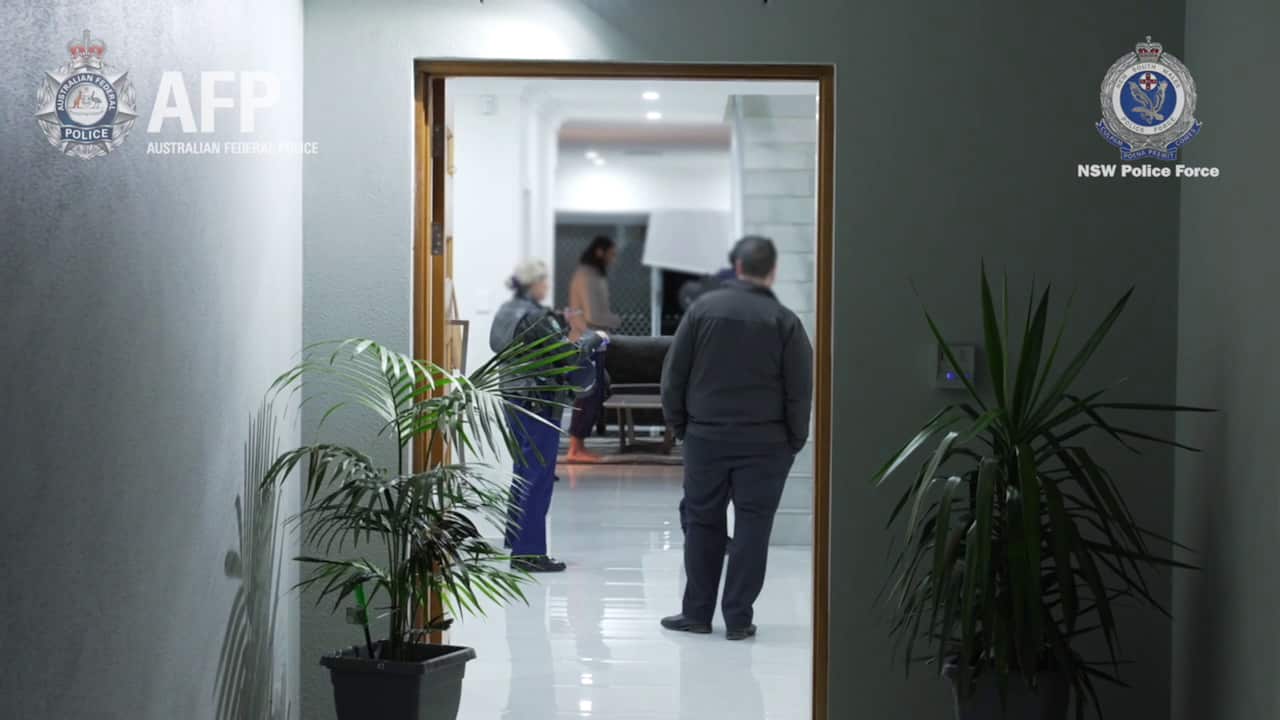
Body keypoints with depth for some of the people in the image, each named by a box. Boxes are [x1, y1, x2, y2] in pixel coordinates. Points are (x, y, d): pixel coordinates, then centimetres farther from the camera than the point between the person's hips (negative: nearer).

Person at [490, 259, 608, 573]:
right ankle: (529, 552, -4)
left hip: (515, 400, 10)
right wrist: (595, 338, -6)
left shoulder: (507, 311, 9)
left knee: (524, 470, 22)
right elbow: (569, 355, -21)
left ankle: (516, 535, 35)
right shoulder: (535, 317, -19)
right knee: (538, 475, -5)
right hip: (539, 403, -10)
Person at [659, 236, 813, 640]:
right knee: (752, 527, 4)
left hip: (706, 436, 1)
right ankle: (738, 619, 5)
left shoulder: (703, 308, -1)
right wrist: (795, 440, 6)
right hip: (765, 443, -1)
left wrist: (679, 424, 11)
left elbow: (673, 375, 1)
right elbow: (800, 390, -5)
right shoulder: (784, 321, -5)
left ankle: (697, 613, 14)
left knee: (703, 523, 10)